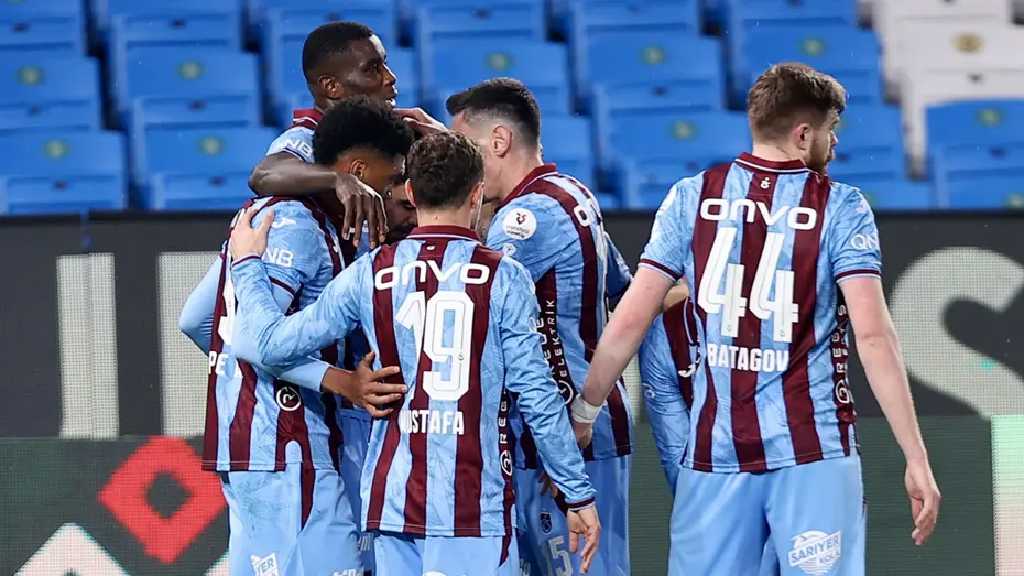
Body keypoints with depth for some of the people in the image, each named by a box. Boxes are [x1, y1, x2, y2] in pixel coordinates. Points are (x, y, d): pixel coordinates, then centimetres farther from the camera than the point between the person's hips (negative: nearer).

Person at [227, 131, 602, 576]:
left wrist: (247, 265, 22)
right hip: (475, 503, -3)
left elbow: (271, 344, 5)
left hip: (393, 500, 3)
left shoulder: (369, 276, 3)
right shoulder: (502, 277, -4)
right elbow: (537, 397, -5)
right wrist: (579, 494, 2)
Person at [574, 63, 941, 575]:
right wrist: (917, 460, -10)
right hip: (814, 452, -2)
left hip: (715, 450, 2)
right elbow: (872, 335, -10)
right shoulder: (841, 209, -2)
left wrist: (581, 414, 12)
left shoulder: (692, 198, 5)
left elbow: (630, 321, 2)